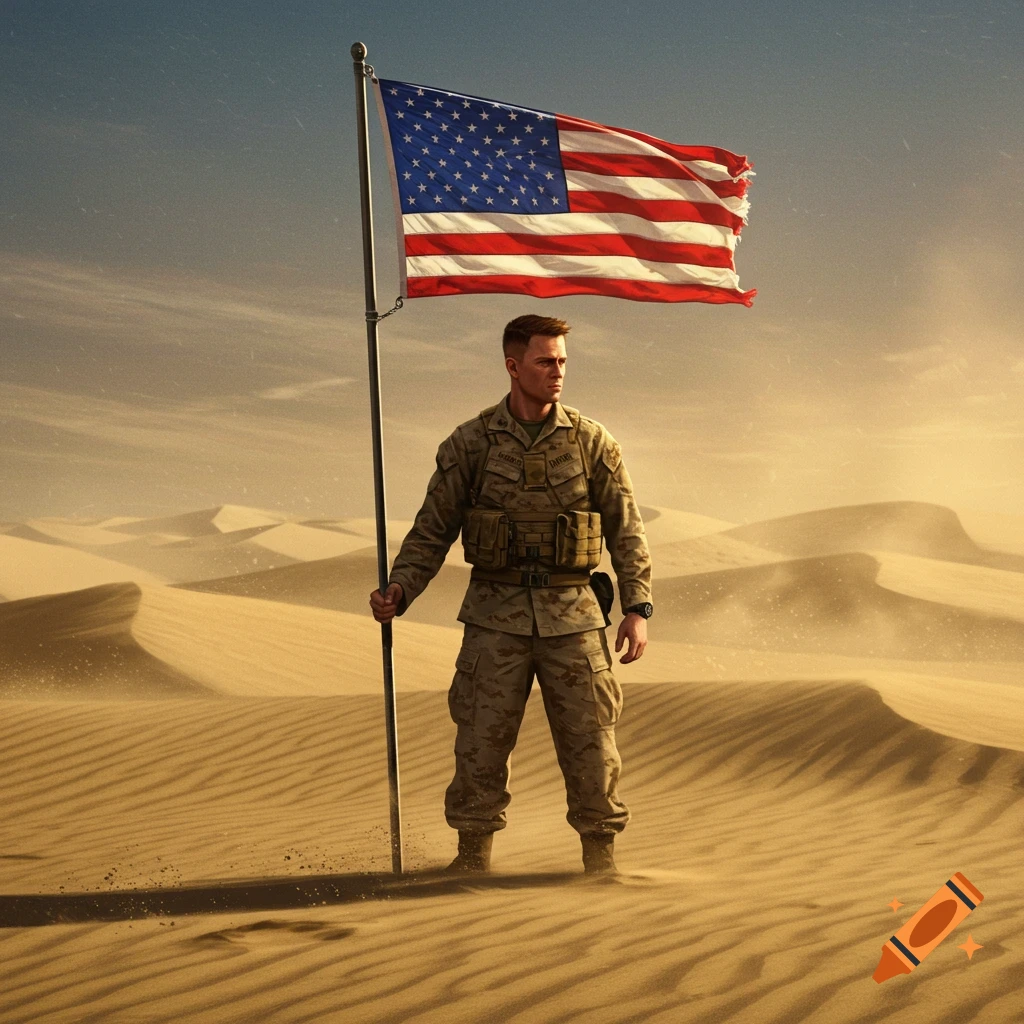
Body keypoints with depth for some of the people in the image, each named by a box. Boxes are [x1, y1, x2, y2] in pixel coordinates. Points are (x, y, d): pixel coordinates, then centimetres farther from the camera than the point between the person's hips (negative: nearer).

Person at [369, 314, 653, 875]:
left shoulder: (590, 442, 3)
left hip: (571, 616, 0)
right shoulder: (470, 444, 1)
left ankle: (601, 858, 10)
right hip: (496, 617, 0)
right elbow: (431, 531, 6)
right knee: (481, 743, -1)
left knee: (590, 742, 1)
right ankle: (472, 858, 8)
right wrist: (398, 592, -6)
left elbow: (627, 532, 6)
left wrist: (638, 608, -2)